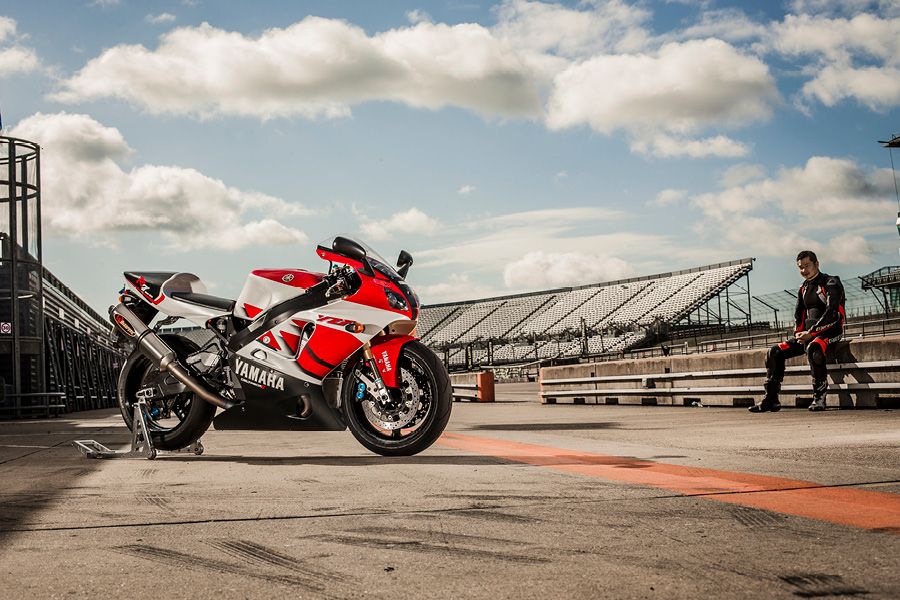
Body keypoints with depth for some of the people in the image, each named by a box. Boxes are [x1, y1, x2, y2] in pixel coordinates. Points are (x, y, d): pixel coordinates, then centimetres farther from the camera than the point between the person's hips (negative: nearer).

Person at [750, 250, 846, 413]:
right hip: (808, 335, 7)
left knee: (812, 349, -40)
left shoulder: (831, 283, -5)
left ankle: (819, 397, -33)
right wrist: (798, 333, -1)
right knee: (775, 352, -8)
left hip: (829, 332, -7)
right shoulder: (803, 289, 18)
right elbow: (799, 314, 19)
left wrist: (811, 332, -23)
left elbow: (831, 313, -17)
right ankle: (771, 399, -9)